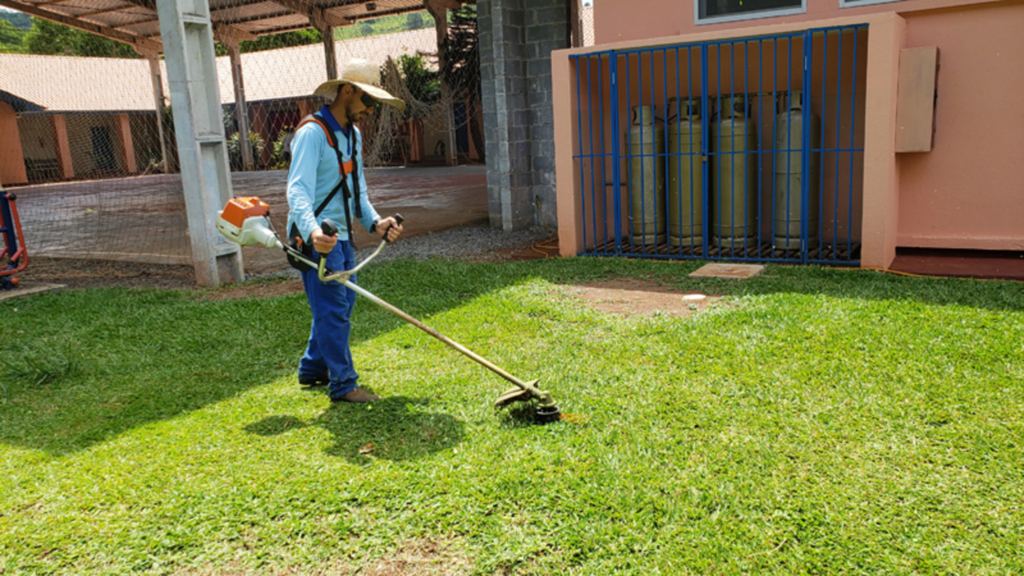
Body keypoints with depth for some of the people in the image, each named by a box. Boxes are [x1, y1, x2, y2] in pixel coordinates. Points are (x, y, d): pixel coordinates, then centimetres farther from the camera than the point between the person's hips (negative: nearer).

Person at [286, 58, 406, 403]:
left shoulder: (353, 135, 14)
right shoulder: (313, 133, -16)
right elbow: (298, 191, -27)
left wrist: (374, 222, 0)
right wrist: (312, 232, -45)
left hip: (341, 236, 10)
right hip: (317, 239, -9)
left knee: (342, 302, 16)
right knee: (333, 309, -6)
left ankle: (313, 369, 32)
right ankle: (343, 385, 3)